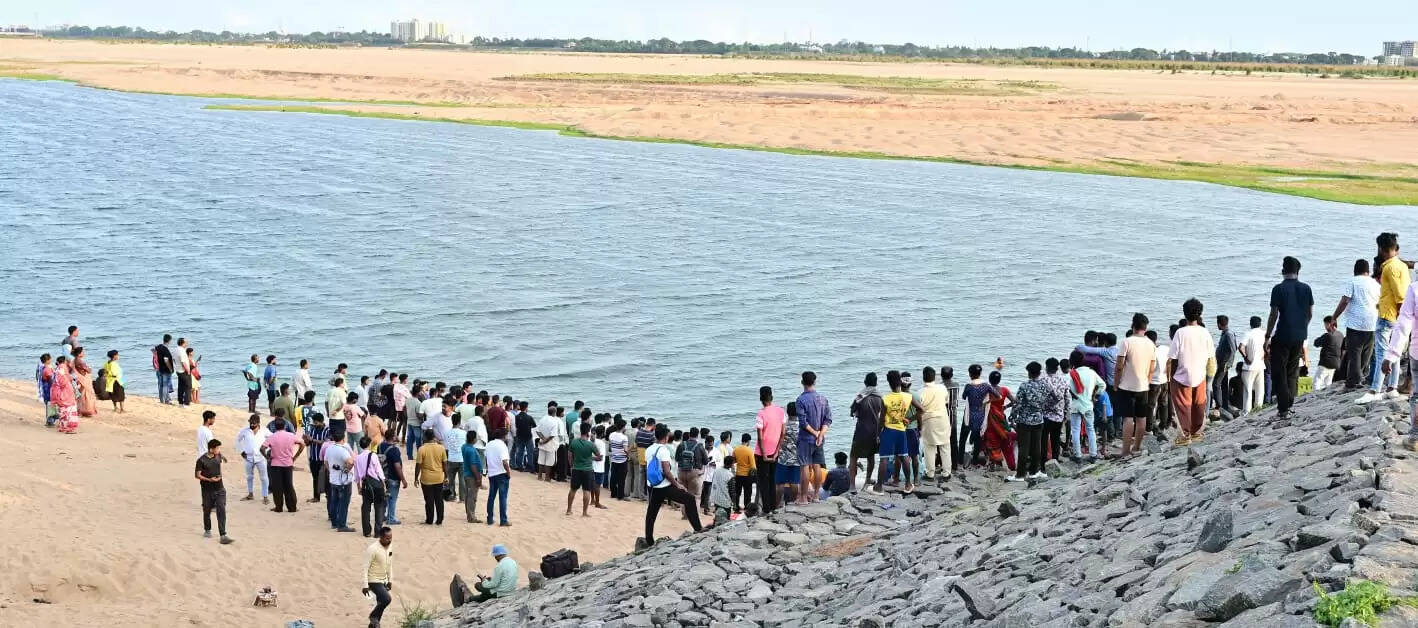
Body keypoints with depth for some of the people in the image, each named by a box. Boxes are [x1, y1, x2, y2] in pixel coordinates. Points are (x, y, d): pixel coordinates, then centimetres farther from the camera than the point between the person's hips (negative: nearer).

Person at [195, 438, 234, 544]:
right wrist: (209, 479, -21)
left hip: (219, 489, 3)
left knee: (221, 511, -9)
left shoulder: (218, 456, 1)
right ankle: (207, 530, 38)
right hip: (207, 490, -3)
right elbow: (197, 475, -10)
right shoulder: (202, 460, -14)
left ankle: (223, 535, -14)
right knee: (207, 510, 14)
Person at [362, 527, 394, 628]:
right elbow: (365, 567, -21)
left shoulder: (390, 546, 0)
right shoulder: (372, 549, -24)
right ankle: (373, 616, 4)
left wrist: (390, 580, 16)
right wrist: (365, 586, -21)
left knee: (381, 603, 13)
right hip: (374, 580, -8)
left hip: (383, 580, 8)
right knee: (387, 599, -20)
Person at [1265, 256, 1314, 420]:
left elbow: (1274, 315, -11)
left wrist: (1267, 337, -5)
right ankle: (1290, 403, 14)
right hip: (1300, 337, 5)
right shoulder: (1306, 288, 4)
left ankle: (1284, 408, -3)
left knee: (1278, 373, 3)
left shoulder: (1279, 289, -11)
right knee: (1293, 371, 17)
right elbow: (1310, 313, 10)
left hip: (1282, 337, -5)